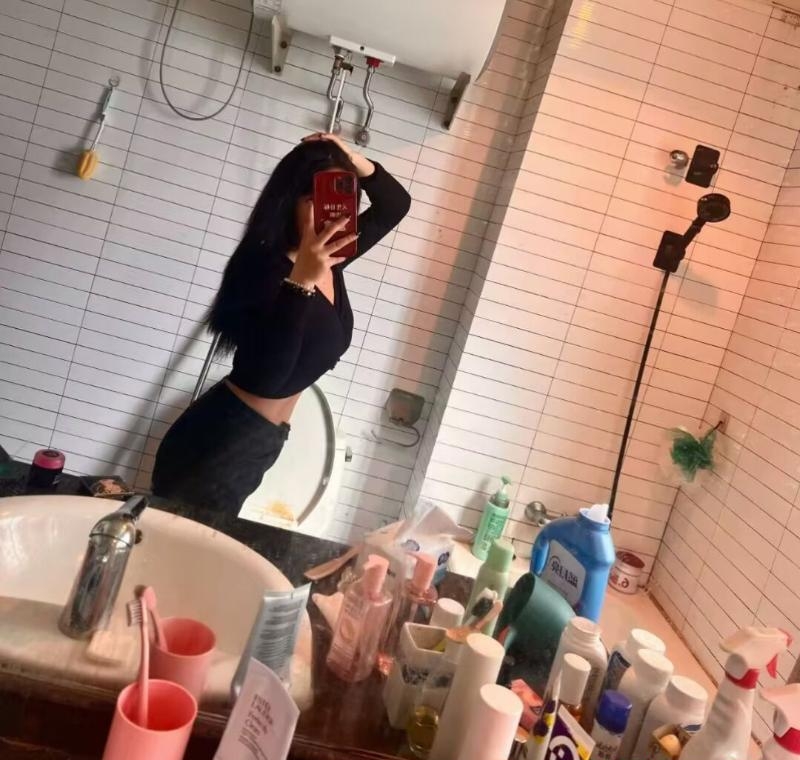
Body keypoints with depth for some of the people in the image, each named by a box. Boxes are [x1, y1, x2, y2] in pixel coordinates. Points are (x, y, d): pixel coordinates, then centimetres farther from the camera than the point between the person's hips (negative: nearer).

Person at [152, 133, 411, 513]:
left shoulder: (330, 258, 3)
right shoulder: (265, 264, -21)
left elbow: (395, 205, 17)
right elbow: (261, 377, -32)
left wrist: (356, 163, -2)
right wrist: (301, 281, -39)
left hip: (261, 442, 8)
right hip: (219, 442, -8)